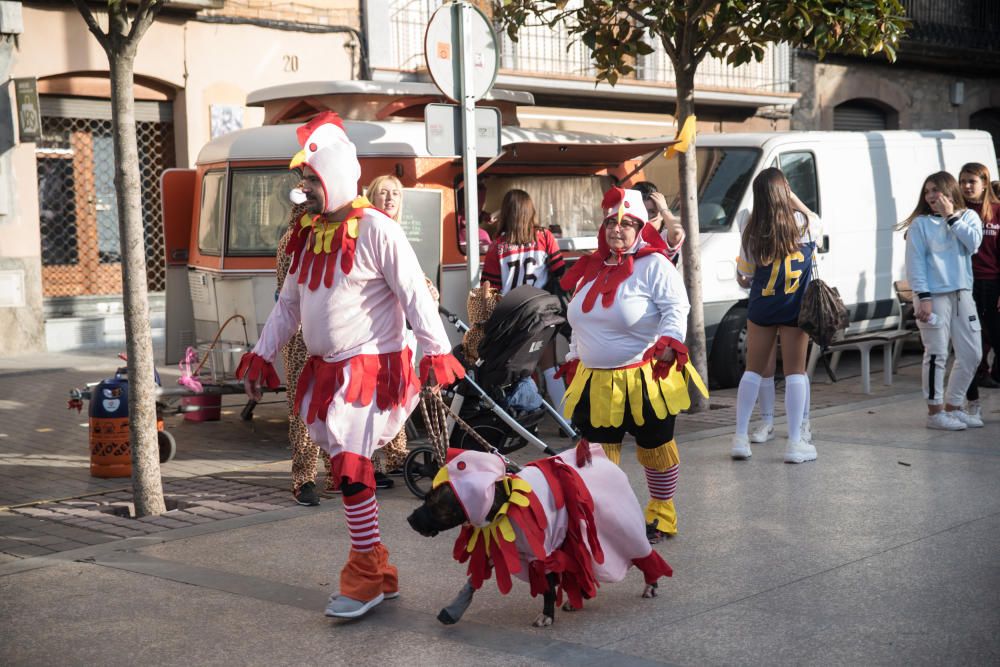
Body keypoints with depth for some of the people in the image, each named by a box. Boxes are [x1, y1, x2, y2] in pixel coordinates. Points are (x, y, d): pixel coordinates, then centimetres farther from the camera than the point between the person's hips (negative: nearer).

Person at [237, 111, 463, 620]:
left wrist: (436, 351, -21)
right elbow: (288, 304, 19)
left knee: (349, 464, -12)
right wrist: (262, 356, 17)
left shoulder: (376, 230, -12)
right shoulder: (306, 234, 11)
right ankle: (380, 574, 17)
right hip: (325, 369, 8)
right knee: (345, 466, 8)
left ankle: (365, 578, -1)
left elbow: (415, 295, -15)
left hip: (372, 365, -8)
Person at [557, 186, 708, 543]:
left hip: (645, 379, -5)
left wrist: (669, 343, -36)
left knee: (655, 448, 9)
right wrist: (573, 360, 22)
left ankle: (662, 514, 27)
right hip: (595, 382, 5)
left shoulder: (654, 265, -9)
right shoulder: (591, 268, 12)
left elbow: (677, 308, -20)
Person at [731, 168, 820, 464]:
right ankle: (795, 443, 3)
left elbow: (743, 277, 1)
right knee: (795, 372, 4)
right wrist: (792, 196, 16)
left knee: (753, 370, 11)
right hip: (794, 308, -1)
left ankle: (740, 438, 12)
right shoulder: (804, 225, -10)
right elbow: (814, 219, 16)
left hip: (761, 308, 1)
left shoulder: (752, 233, -7)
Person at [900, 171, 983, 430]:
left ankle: (953, 406, 21)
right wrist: (923, 297, -14)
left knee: (971, 354, 8)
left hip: (962, 294, 5)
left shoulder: (968, 217, 10)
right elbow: (915, 263, -6)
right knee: (937, 355, -5)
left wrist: (951, 217, -8)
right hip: (933, 295, -5)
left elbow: (973, 243, -8)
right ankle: (935, 412, 5)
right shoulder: (921, 224, -1)